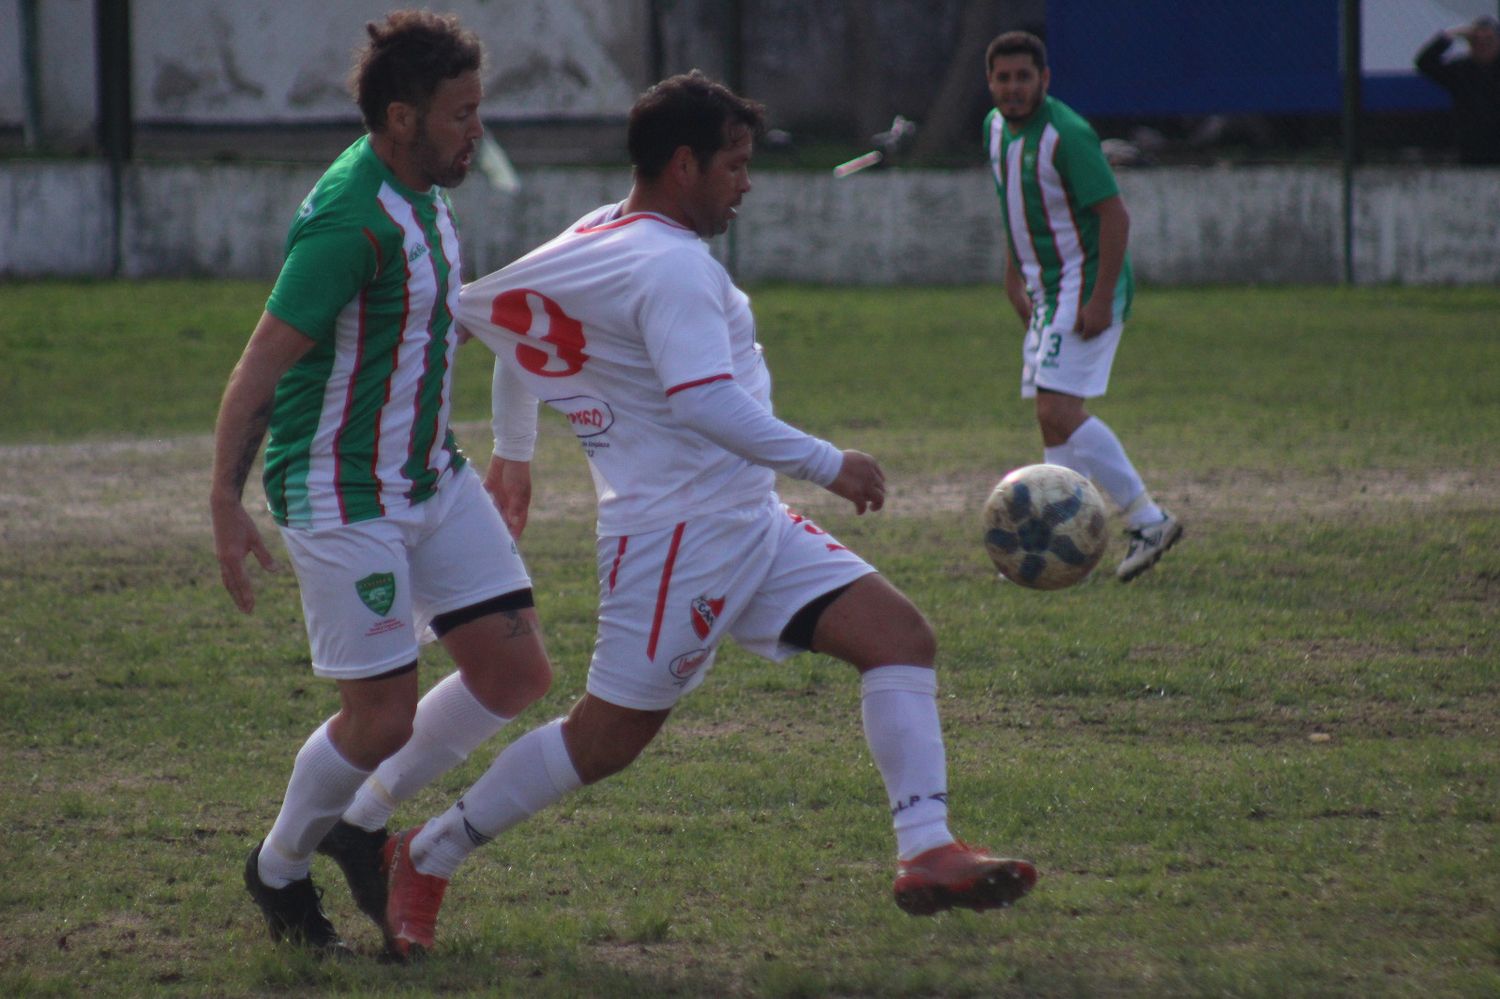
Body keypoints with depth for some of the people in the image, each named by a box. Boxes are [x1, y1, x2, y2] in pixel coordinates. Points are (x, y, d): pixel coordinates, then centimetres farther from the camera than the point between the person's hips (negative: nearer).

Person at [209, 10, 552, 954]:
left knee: (517, 671, 4)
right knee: (383, 717, -4)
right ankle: (279, 868, 22)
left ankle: (360, 821, 22)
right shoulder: (351, 221, -23)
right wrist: (228, 509, -25)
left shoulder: (420, 196, 6)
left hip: (432, 477, 9)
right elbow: (259, 370, -22)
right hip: (345, 501, -9)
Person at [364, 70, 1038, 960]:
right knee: (612, 734, -1)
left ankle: (928, 853, -14)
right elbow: (707, 403, -31)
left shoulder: (600, 237, 11)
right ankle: (427, 859, 17)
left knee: (902, 636, -4)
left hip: (752, 528, 10)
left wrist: (514, 451, 36)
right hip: (678, 540, -10)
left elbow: (501, 312, 24)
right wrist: (829, 465, -27)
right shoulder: (672, 266, -19)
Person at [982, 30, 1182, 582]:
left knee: (1058, 411, -17)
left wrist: (1100, 300, -23)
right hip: (1047, 290, 9)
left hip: (1087, 287, -9)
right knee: (1053, 420, 8)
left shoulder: (1065, 135, -17)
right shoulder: (996, 128, 10)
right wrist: (1014, 278, 22)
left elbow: (1115, 216, -19)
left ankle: (1147, 520, -12)